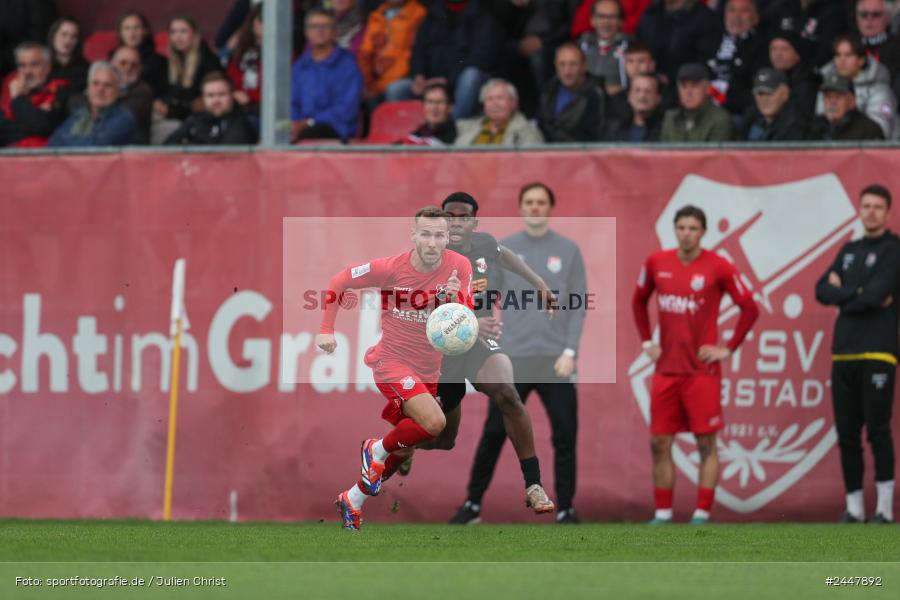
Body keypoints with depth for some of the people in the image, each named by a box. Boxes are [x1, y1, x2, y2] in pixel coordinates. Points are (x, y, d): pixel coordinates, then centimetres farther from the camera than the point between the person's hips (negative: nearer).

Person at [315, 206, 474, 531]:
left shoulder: (460, 267, -10)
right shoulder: (391, 268, -17)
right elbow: (339, 282, -4)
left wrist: (456, 297, -32)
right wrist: (326, 329, -11)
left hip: (428, 370, 5)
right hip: (392, 361, -5)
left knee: (403, 449, 14)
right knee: (434, 422, -27)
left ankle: (353, 499, 34)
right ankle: (377, 450, 0)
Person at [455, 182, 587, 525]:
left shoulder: (567, 250, 7)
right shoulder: (503, 249, 8)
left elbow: (578, 305, 4)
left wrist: (570, 351, -6)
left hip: (555, 361, 0)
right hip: (513, 360, 0)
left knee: (565, 435, -2)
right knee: (494, 433, -2)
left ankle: (565, 507, 6)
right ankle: (473, 503, 6)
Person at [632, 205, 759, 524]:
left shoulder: (718, 267, -7)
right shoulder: (656, 263, 4)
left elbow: (749, 308, -4)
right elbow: (639, 301, 20)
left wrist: (729, 349, -6)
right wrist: (646, 341, 12)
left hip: (702, 370, -4)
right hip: (665, 371, 4)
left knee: (706, 444, -2)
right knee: (659, 444, 3)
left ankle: (702, 514, 0)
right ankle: (662, 513, 10)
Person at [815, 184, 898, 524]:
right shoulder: (850, 251, 18)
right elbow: (823, 291, 8)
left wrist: (842, 295, 1)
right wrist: (859, 294, -8)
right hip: (844, 353, 6)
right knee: (847, 435, 6)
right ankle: (854, 509, 12)